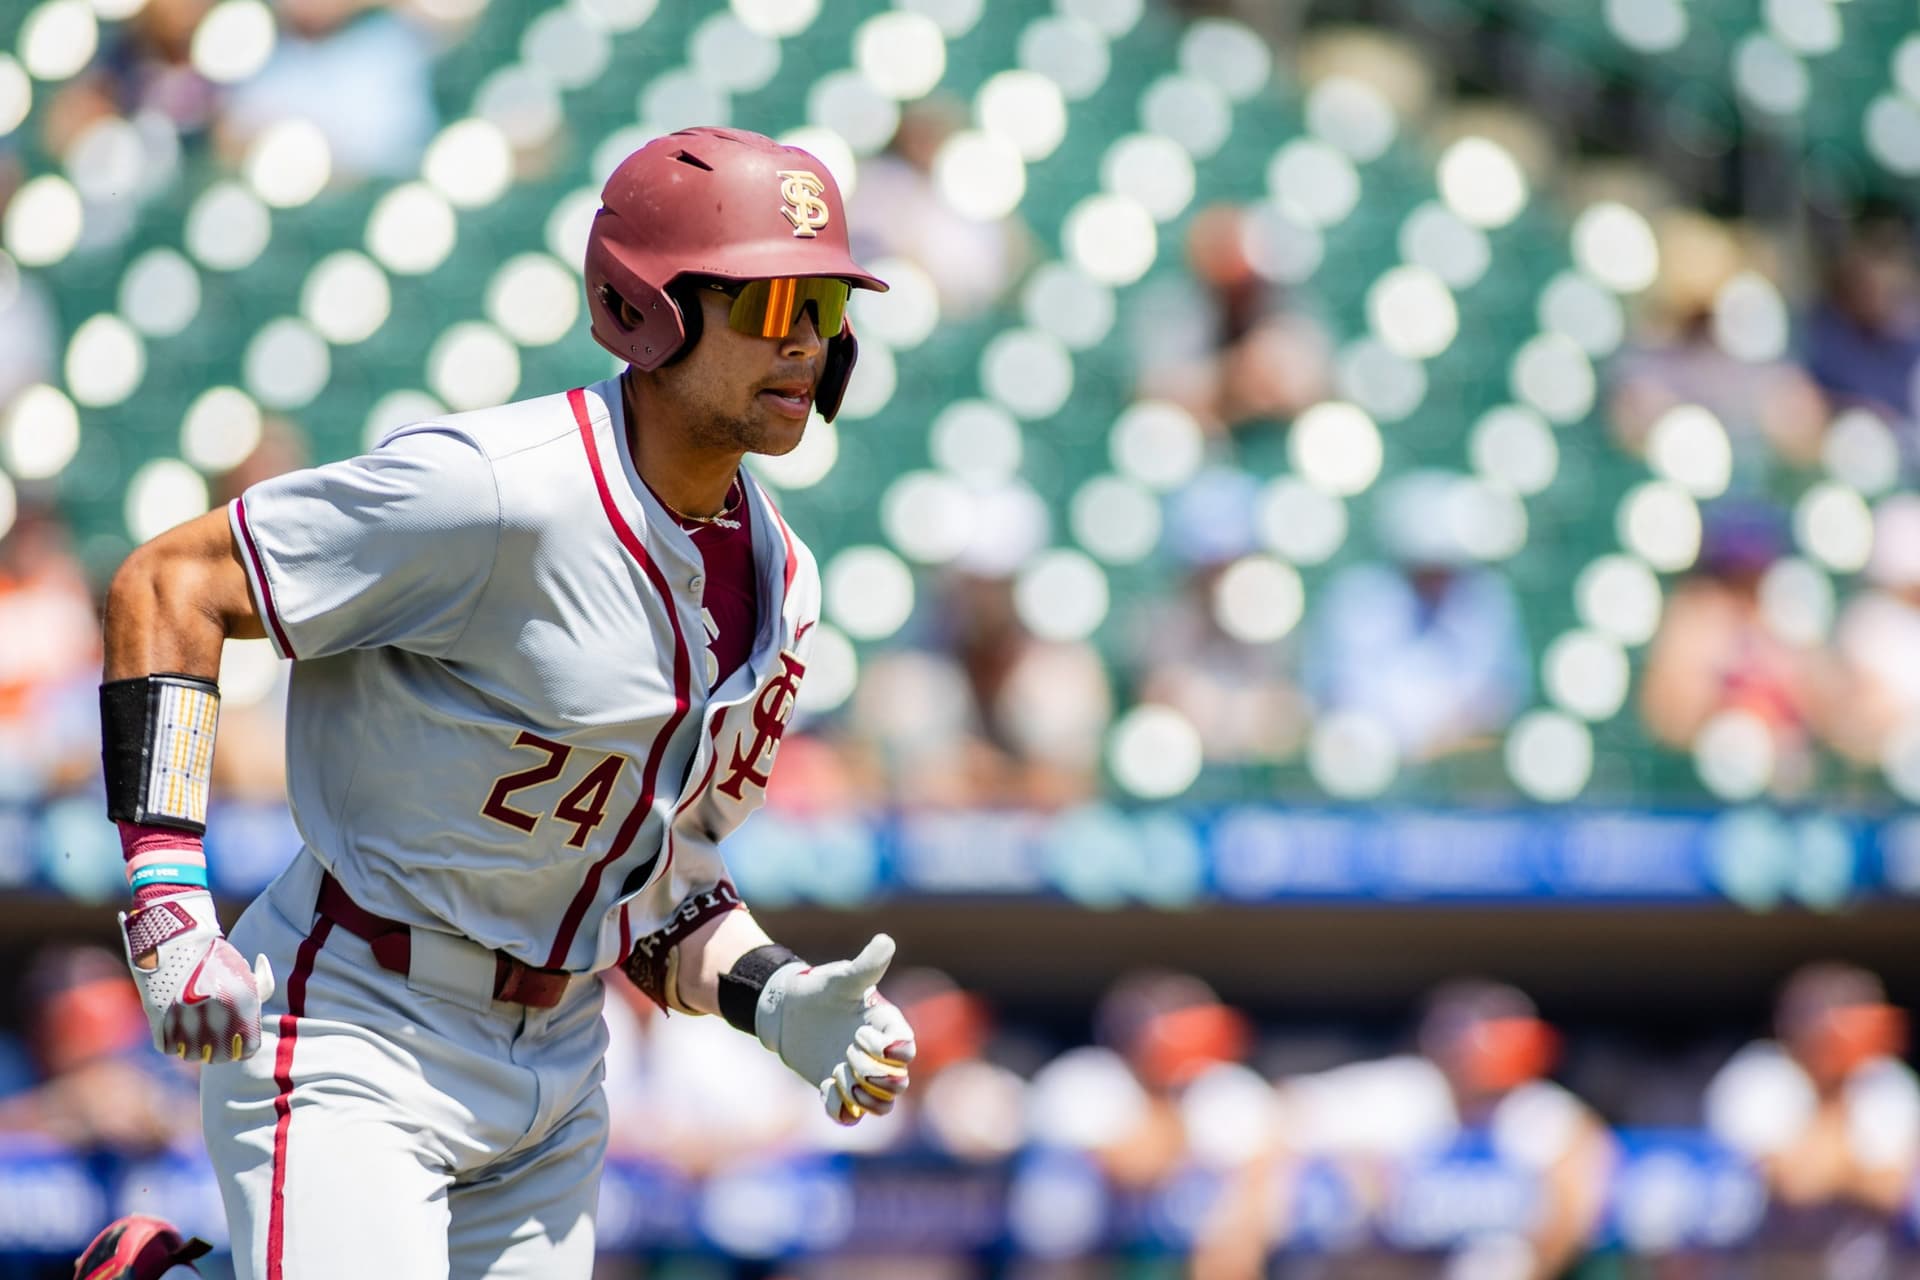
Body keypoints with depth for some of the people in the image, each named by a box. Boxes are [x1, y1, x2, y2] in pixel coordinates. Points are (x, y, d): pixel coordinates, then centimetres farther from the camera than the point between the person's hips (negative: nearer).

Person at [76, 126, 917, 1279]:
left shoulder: (779, 585, 5)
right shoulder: (496, 492, -19)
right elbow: (166, 589, -17)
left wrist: (781, 1000, -4)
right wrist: (169, 911, -24)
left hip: (555, 1077, 8)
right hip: (356, 1050, -7)